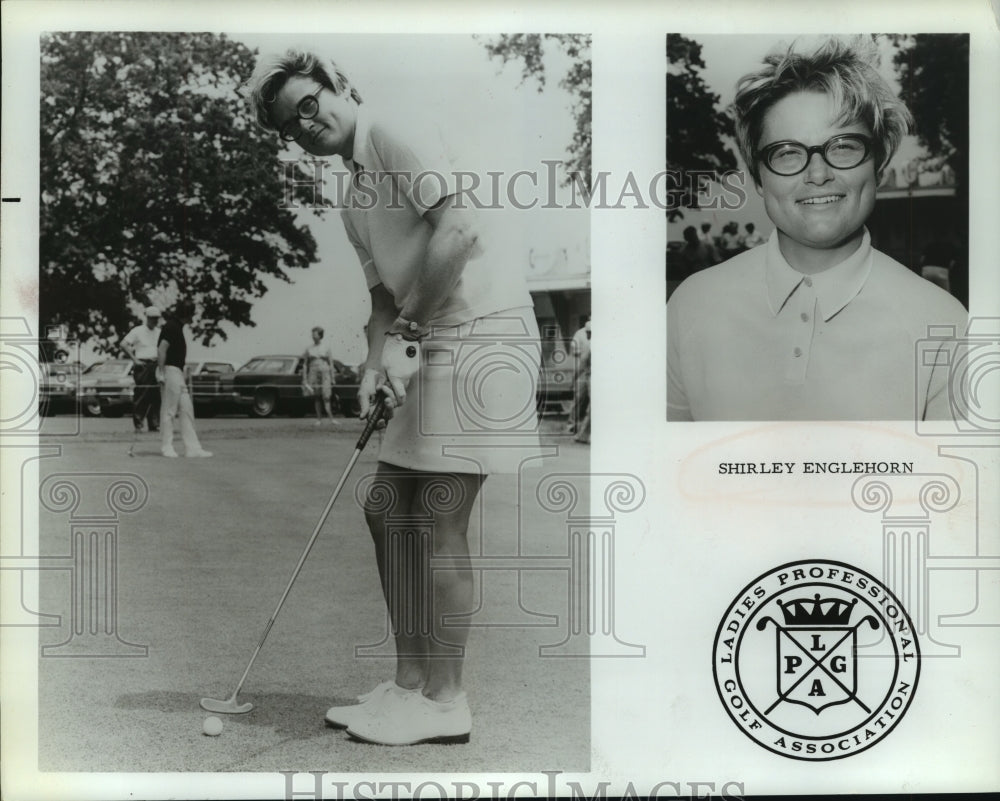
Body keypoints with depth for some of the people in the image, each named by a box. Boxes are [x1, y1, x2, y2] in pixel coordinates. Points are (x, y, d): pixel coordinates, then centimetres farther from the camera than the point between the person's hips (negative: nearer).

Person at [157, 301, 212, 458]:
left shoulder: (176, 326, 18)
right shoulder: (172, 327, -12)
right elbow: (161, 350, -19)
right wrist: (161, 372, -21)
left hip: (177, 372, 10)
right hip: (171, 370, -10)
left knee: (186, 409, 7)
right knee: (169, 410, -3)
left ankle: (192, 448, 6)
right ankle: (166, 447, 3)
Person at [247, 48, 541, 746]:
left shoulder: (399, 137, -6)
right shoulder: (355, 198, 21)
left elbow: (458, 231, -21)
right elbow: (385, 290, 17)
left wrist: (404, 333, -18)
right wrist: (377, 362, -2)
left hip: (482, 325, -10)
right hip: (434, 344, 10)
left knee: (439, 521, -8)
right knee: (387, 509, 10)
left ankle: (445, 702, 3)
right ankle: (411, 682, 18)